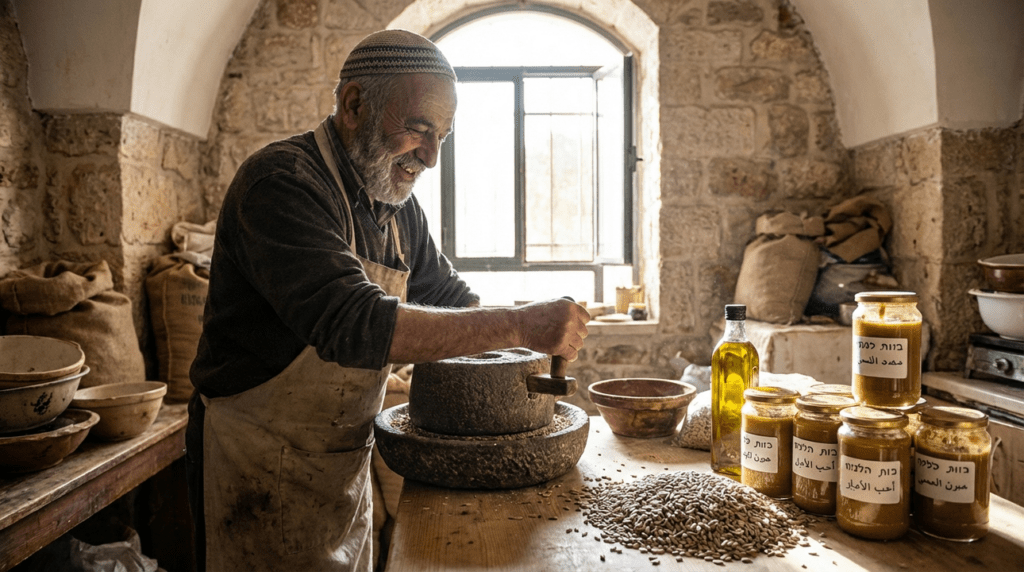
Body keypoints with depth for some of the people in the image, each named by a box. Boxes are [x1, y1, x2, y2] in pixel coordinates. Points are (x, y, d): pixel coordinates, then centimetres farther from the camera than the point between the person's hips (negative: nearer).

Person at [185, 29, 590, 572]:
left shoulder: (395, 201, 5)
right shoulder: (280, 182, -22)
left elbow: (447, 295, 14)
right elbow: (353, 326, -34)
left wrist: (536, 337, -4)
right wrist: (519, 326, -32)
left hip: (345, 462, 8)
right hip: (259, 466, -8)